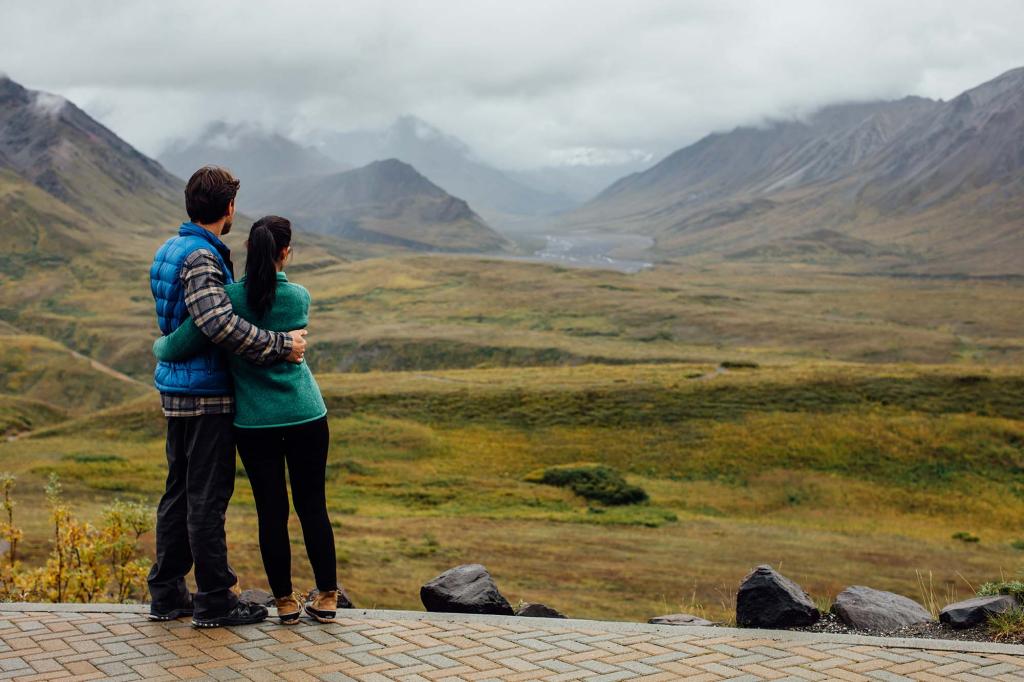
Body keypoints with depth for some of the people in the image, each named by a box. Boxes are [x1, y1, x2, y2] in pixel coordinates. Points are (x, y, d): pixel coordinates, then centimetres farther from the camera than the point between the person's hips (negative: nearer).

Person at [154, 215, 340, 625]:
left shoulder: (227, 298, -11)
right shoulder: (299, 298, -3)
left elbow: (178, 348, -12)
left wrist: (159, 345, 13)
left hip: (255, 422, -1)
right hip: (306, 417, 1)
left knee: (272, 511, 7)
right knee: (312, 506, 11)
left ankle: (285, 602, 16)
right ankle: (326, 598, 17)